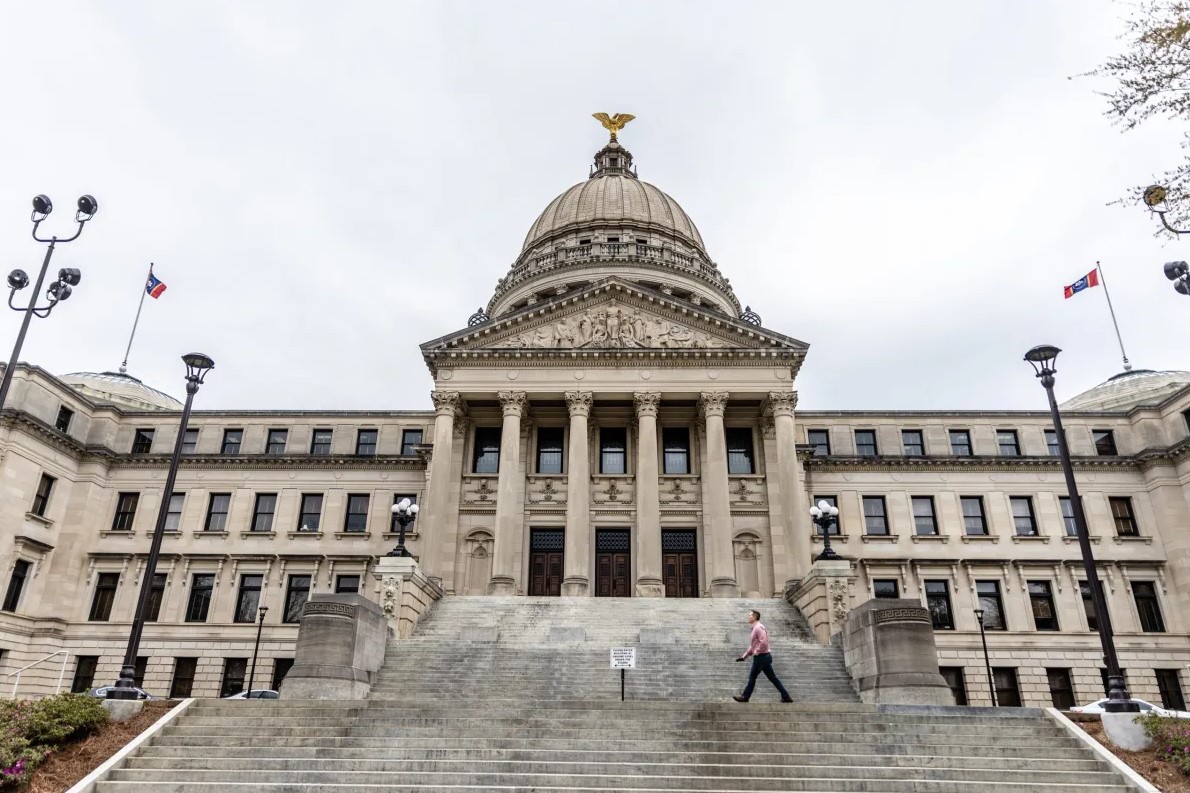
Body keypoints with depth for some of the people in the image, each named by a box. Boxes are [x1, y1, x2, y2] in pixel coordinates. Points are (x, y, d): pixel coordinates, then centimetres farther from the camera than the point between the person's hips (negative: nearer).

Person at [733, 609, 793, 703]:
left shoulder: (758, 627, -15)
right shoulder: (755, 628, 17)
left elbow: (764, 642, -26)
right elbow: (753, 645, 24)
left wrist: (756, 652, -15)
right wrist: (744, 656, 19)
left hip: (761, 656, -10)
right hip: (765, 656, 10)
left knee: (752, 677, -1)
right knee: (772, 677, 10)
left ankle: (745, 697, 7)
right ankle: (786, 696, 11)